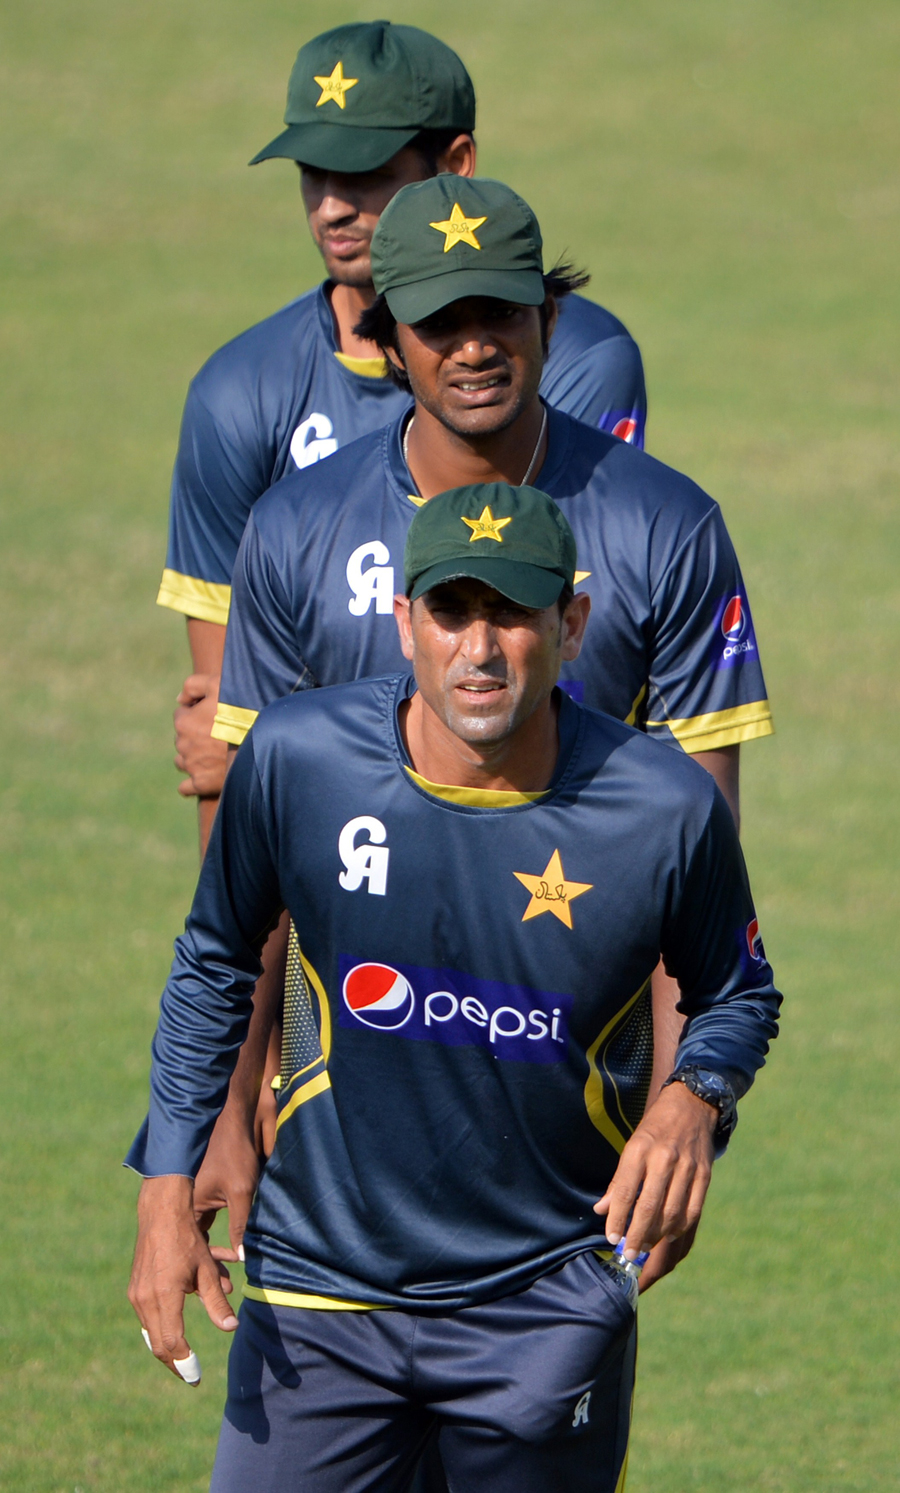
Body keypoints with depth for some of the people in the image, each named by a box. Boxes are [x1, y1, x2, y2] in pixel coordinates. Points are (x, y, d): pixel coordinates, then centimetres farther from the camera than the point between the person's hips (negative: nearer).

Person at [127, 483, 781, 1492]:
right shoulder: (296, 760, -9)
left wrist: (695, 1098, -15)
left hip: (549, 1306, 0)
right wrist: (168, 1190, 1)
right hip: (319, 1292, 0)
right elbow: (215, 964, 8)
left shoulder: (667, 810, -10)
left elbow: (739, 994, 8)